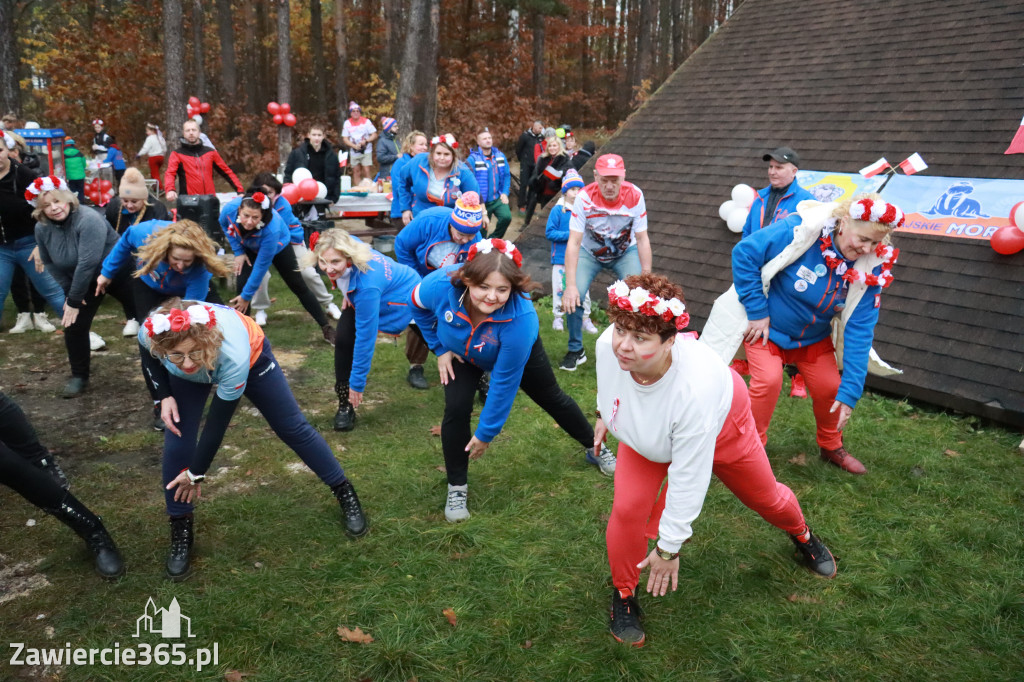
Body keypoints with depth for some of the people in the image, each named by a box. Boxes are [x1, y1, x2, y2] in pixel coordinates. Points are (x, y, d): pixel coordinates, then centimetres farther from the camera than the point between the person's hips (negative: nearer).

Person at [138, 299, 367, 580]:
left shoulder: (233, 356, -47)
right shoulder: (150, 333, -39)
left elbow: (217, 424, -32)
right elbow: (149, 359, -9)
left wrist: (196, 473, -20)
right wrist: (164, 396, -21)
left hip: (251, 355, -3)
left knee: (292, 427, 4)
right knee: (177, 439, -10)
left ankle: (345, 493, 24)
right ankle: (181, 531, 10)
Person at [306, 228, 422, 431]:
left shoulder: (367, 286, -45)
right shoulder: (347, 244, -27)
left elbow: (365, 336, -38)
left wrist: (357, 383, -30)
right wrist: (349, 295, -4)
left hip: (407, 300, -6)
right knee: (343, 340, -12)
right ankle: (345, 406, -2)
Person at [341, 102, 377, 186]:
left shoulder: (366, 121, -2)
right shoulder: (347, 123, 3)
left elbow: (374, 135, -1)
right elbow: (345, 139, 3)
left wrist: (366, 141, -18)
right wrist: (354, 146, -14)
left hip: (366, 151, -2)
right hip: (354, 152, 2)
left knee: (366, 171, -11)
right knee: (356, 172, 6)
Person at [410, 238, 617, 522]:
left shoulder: (520, 320, -47)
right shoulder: (441, 285, -40)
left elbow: (504, 382, -35)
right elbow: (418, 306, -12)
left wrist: (486, 432, -25)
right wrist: (439, 348, -13)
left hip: (517, 352, -1)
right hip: (461, 352, 2)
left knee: (552, 398, 16)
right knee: (456, 409, -17)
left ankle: (595, 448, 43)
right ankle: (456, 488, 4)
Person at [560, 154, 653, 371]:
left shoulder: (634, 196, -25)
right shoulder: (585, 197, -28)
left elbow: (642, 239, -17)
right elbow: (573, 242, -27)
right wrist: (570, 285, -32)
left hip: (625, 252, 1)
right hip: (590, 252, -1)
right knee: (573, 297, -19)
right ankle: (576, 350, 4)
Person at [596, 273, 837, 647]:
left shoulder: (695, 389, -49)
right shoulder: (609, 344, -37)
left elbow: (687, 479, -37)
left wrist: (669, 547, -27)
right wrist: (604, 412, 10)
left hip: (720, 424, -3)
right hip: (646, 430, 3)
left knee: (765, 498, 19)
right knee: (627, 508, -15)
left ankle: (801, 534, 56)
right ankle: (624, 594, 11)